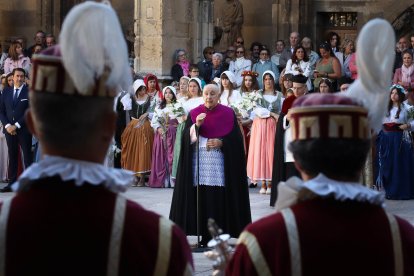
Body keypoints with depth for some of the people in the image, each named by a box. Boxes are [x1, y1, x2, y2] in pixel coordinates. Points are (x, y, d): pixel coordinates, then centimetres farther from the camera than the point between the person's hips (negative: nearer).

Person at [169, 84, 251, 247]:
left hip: (220, 162, -1)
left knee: (219, 199, -6)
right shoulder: (194, 114, 9)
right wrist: (197, 125, -14)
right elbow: (187, 138, 2)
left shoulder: (228, 114, 6)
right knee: (202, 198, -4)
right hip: (199, 161, 1)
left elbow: (236, 137, 3)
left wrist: (221, 143, -12)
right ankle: (205, 236, 0)